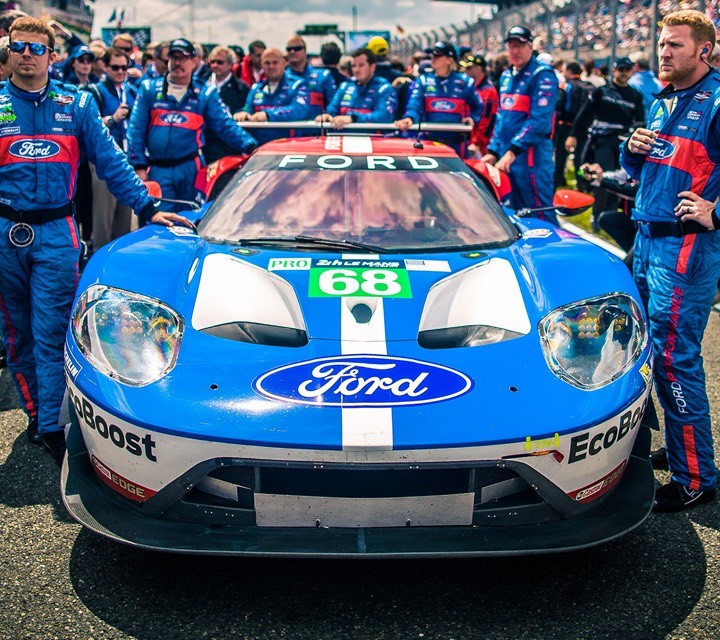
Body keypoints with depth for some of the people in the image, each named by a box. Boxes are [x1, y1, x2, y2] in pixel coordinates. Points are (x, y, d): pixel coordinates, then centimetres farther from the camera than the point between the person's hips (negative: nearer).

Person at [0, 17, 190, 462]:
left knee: (51, 334, -5)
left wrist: (147, 208, -3)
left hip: (56, 233, -1)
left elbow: (111, 161, 5)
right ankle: (36, 414, 24)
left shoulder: (76, 104, 6)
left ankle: (52, 426, 0)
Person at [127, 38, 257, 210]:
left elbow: (226, 126, -1)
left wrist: (249, 145, -17)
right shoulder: (149, 89, 7)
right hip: (158, 170, 0)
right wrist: (139, 166, -3)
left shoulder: (205, 93, 7)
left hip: (191, 168, 0)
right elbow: (136, 129, 4)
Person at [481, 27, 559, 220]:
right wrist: (493, 151, 14)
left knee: (540, 216, -7)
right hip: (506, 156, 8)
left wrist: (513, 150, -23)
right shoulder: (506, 76, 17)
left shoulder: (542, 75, -8)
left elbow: (539, 120, -18)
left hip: (532, 156, -8)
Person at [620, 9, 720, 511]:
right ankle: (680, 449, 28)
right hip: (649, 238, 9)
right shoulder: (663, 102, 17)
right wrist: (633, 152, 4)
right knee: (662, 351, 14)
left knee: (674, 357, -8)